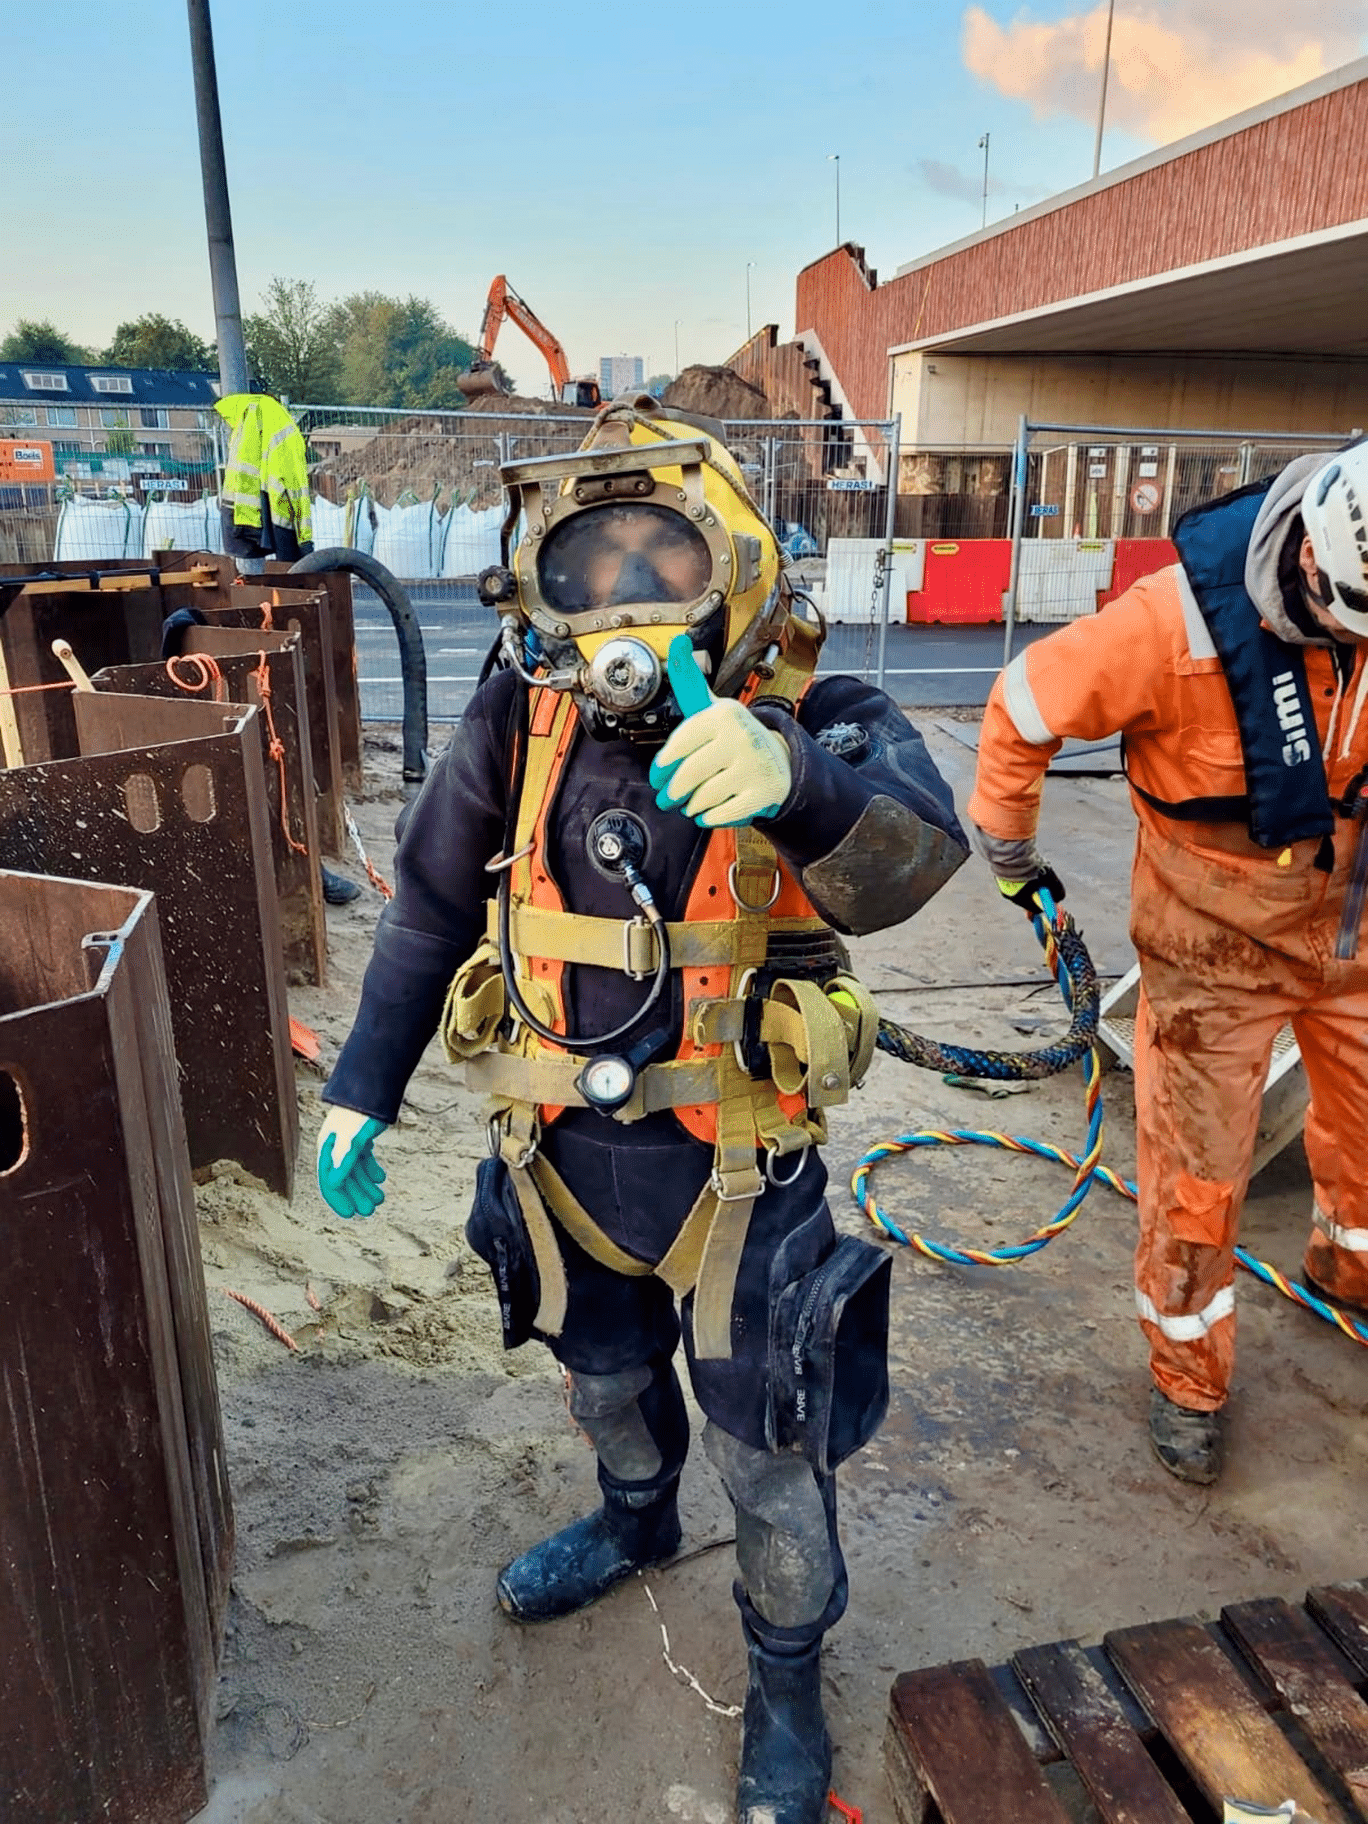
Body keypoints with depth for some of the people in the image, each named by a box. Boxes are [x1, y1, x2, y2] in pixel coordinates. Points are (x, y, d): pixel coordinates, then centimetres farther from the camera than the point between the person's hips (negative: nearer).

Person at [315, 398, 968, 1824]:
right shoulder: (521, 721, -9)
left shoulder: (803, 725, -18)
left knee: (768, 1451, 15)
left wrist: (793, 777, -59)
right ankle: (637, 1523, 63)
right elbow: (432, 908, 2)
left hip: (737, 1170, -3)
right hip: (566, 1152, 4)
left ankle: (787, 1672, 45)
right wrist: (362, 1088, 3)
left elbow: (910, 854, -38)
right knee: (605, 1374, 30)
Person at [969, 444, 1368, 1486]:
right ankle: (1189, 1379, 25)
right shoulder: (1176, 621, -27)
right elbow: (1023, 709, -15)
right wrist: (1010, 853, -4)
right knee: (1198, 1165, 3)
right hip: (1216, 930, -4)